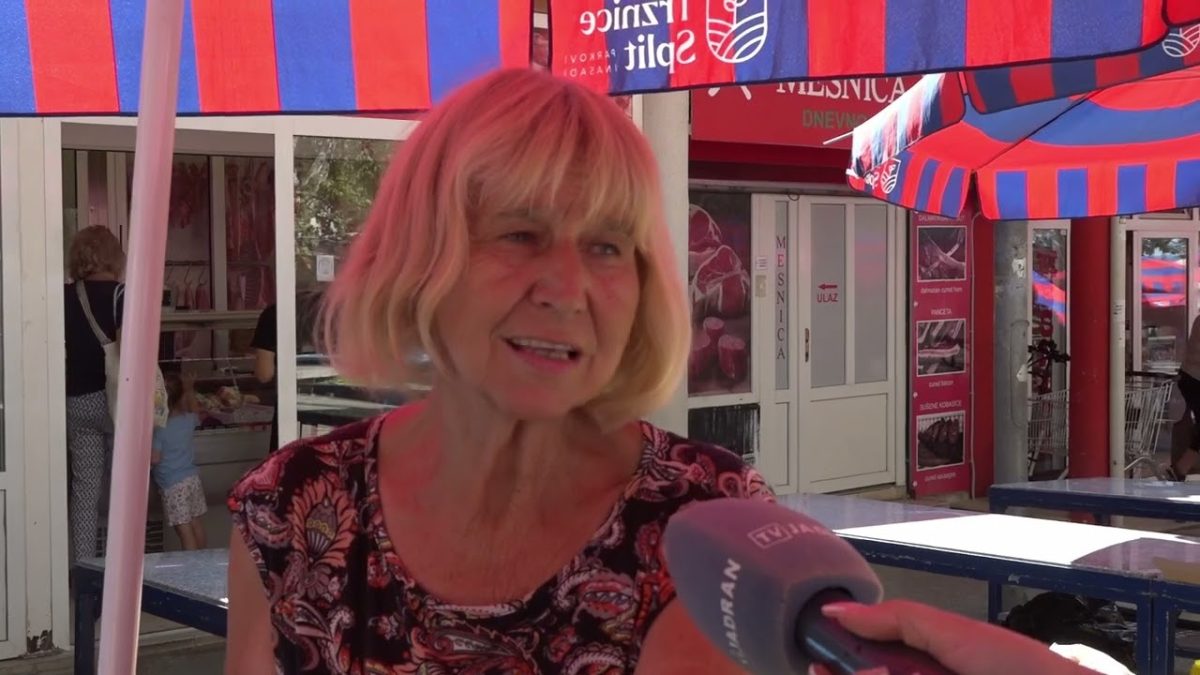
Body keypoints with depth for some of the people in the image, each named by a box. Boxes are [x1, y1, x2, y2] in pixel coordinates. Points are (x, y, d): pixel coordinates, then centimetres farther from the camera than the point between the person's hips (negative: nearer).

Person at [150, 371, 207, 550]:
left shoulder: (159, 430, -17)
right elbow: (196, 412, 25)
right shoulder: (188, 420, 0)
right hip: (193, 478, 6)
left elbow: (154, 459, -17)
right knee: (195, 522, 16)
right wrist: (190, 390, 29)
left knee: (183, 528, -5)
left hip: (172, 485, -6)